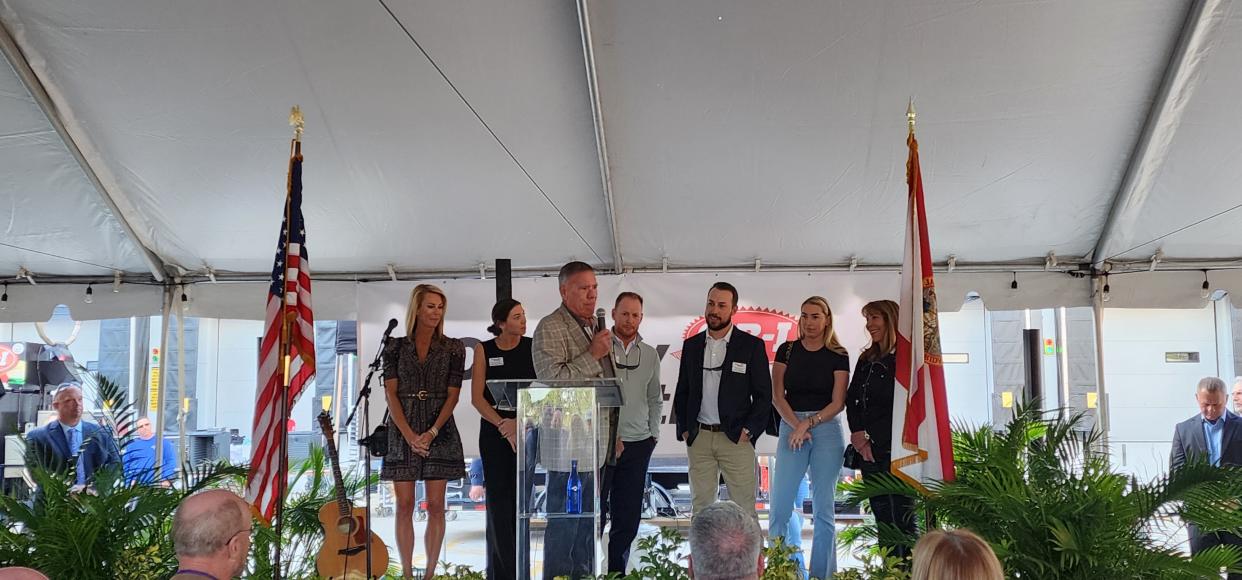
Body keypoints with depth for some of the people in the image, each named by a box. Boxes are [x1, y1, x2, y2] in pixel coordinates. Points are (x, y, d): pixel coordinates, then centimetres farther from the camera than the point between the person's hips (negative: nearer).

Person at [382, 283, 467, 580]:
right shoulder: (396, 347, 4)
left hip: (439, 432, 0)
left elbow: (453, 395, 0)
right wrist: (410, 435, -11)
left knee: (435, 505, 0)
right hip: (402, 433, 0)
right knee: (404, 505, 1)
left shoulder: (453, 348, 3)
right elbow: (391, 393, -1)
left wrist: (431, 433, -12)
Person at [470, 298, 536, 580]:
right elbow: (477, 397, -2)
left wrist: (519, 422, -12)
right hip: (493, 430, 0)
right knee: (498, 498, 0)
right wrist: (503, 426, -12)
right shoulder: (484, 350, 1)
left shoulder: (533, 347, 0)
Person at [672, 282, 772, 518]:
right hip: (698, 438, 3)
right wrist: (684, 429, 5)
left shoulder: (752, 346, 0)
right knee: (701, 507, 7)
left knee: (744, 508, -2)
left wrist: (749, 430, -9)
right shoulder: (692, 345, 10)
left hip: (736, 438, -3)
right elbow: (682, 392, 15)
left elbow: (763, 395, -1)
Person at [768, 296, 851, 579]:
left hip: (827, 429, -1)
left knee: (824, 507, 3)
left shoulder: (838, 355, 1)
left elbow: (838, 403, -3)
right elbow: (777, 396, 0)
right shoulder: (787, 350, 5)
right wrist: (796, 426, -11)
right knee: (780, 505, -4)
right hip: (791, 426, 1)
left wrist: (808, 423, -12)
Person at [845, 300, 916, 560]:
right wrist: (858, 433, -3)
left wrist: (870, 438, -10)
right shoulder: (867, 359, 17)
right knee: (881, 517, 7)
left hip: (894, 450, -7)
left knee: (900, 519, -7)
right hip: (869, 451, 7)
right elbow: (852, 400, 13)